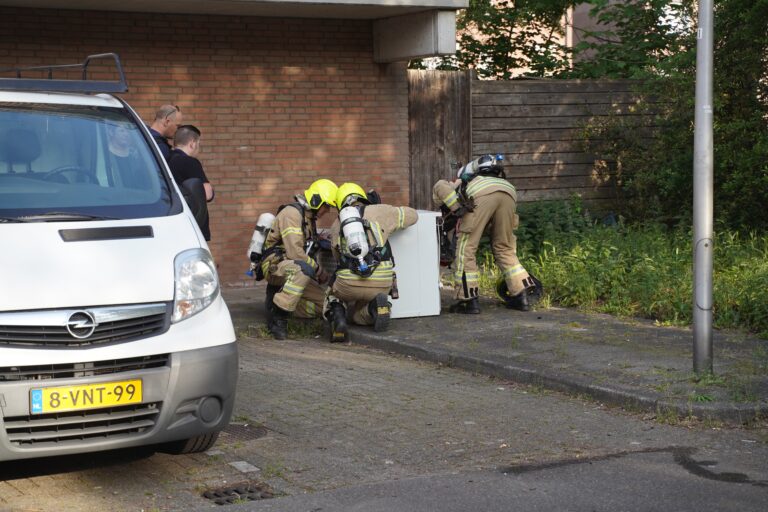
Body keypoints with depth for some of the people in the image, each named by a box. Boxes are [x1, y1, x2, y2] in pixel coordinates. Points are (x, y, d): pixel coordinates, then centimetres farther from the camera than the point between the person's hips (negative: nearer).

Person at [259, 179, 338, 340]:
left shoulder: (310, 217, 17)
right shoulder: (292, 213, -14)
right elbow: (295, 252, -23)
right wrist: (318, 271, -14)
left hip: (292, 270, 9)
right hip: (275, 264, -9)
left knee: (323, 304, 0)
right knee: (303, 269, -40)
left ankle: (276, 296, 8)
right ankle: (278, 314, -33)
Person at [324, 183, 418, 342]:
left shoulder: (336, 225, 17)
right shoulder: (379, 212, 10)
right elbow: (412, 215, 23)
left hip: (349, 282, 0)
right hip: (381, 284, 0)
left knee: (333, 296, 35)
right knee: (359, 317, 28)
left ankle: (337, 316, -1)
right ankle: (376, 307, -8)